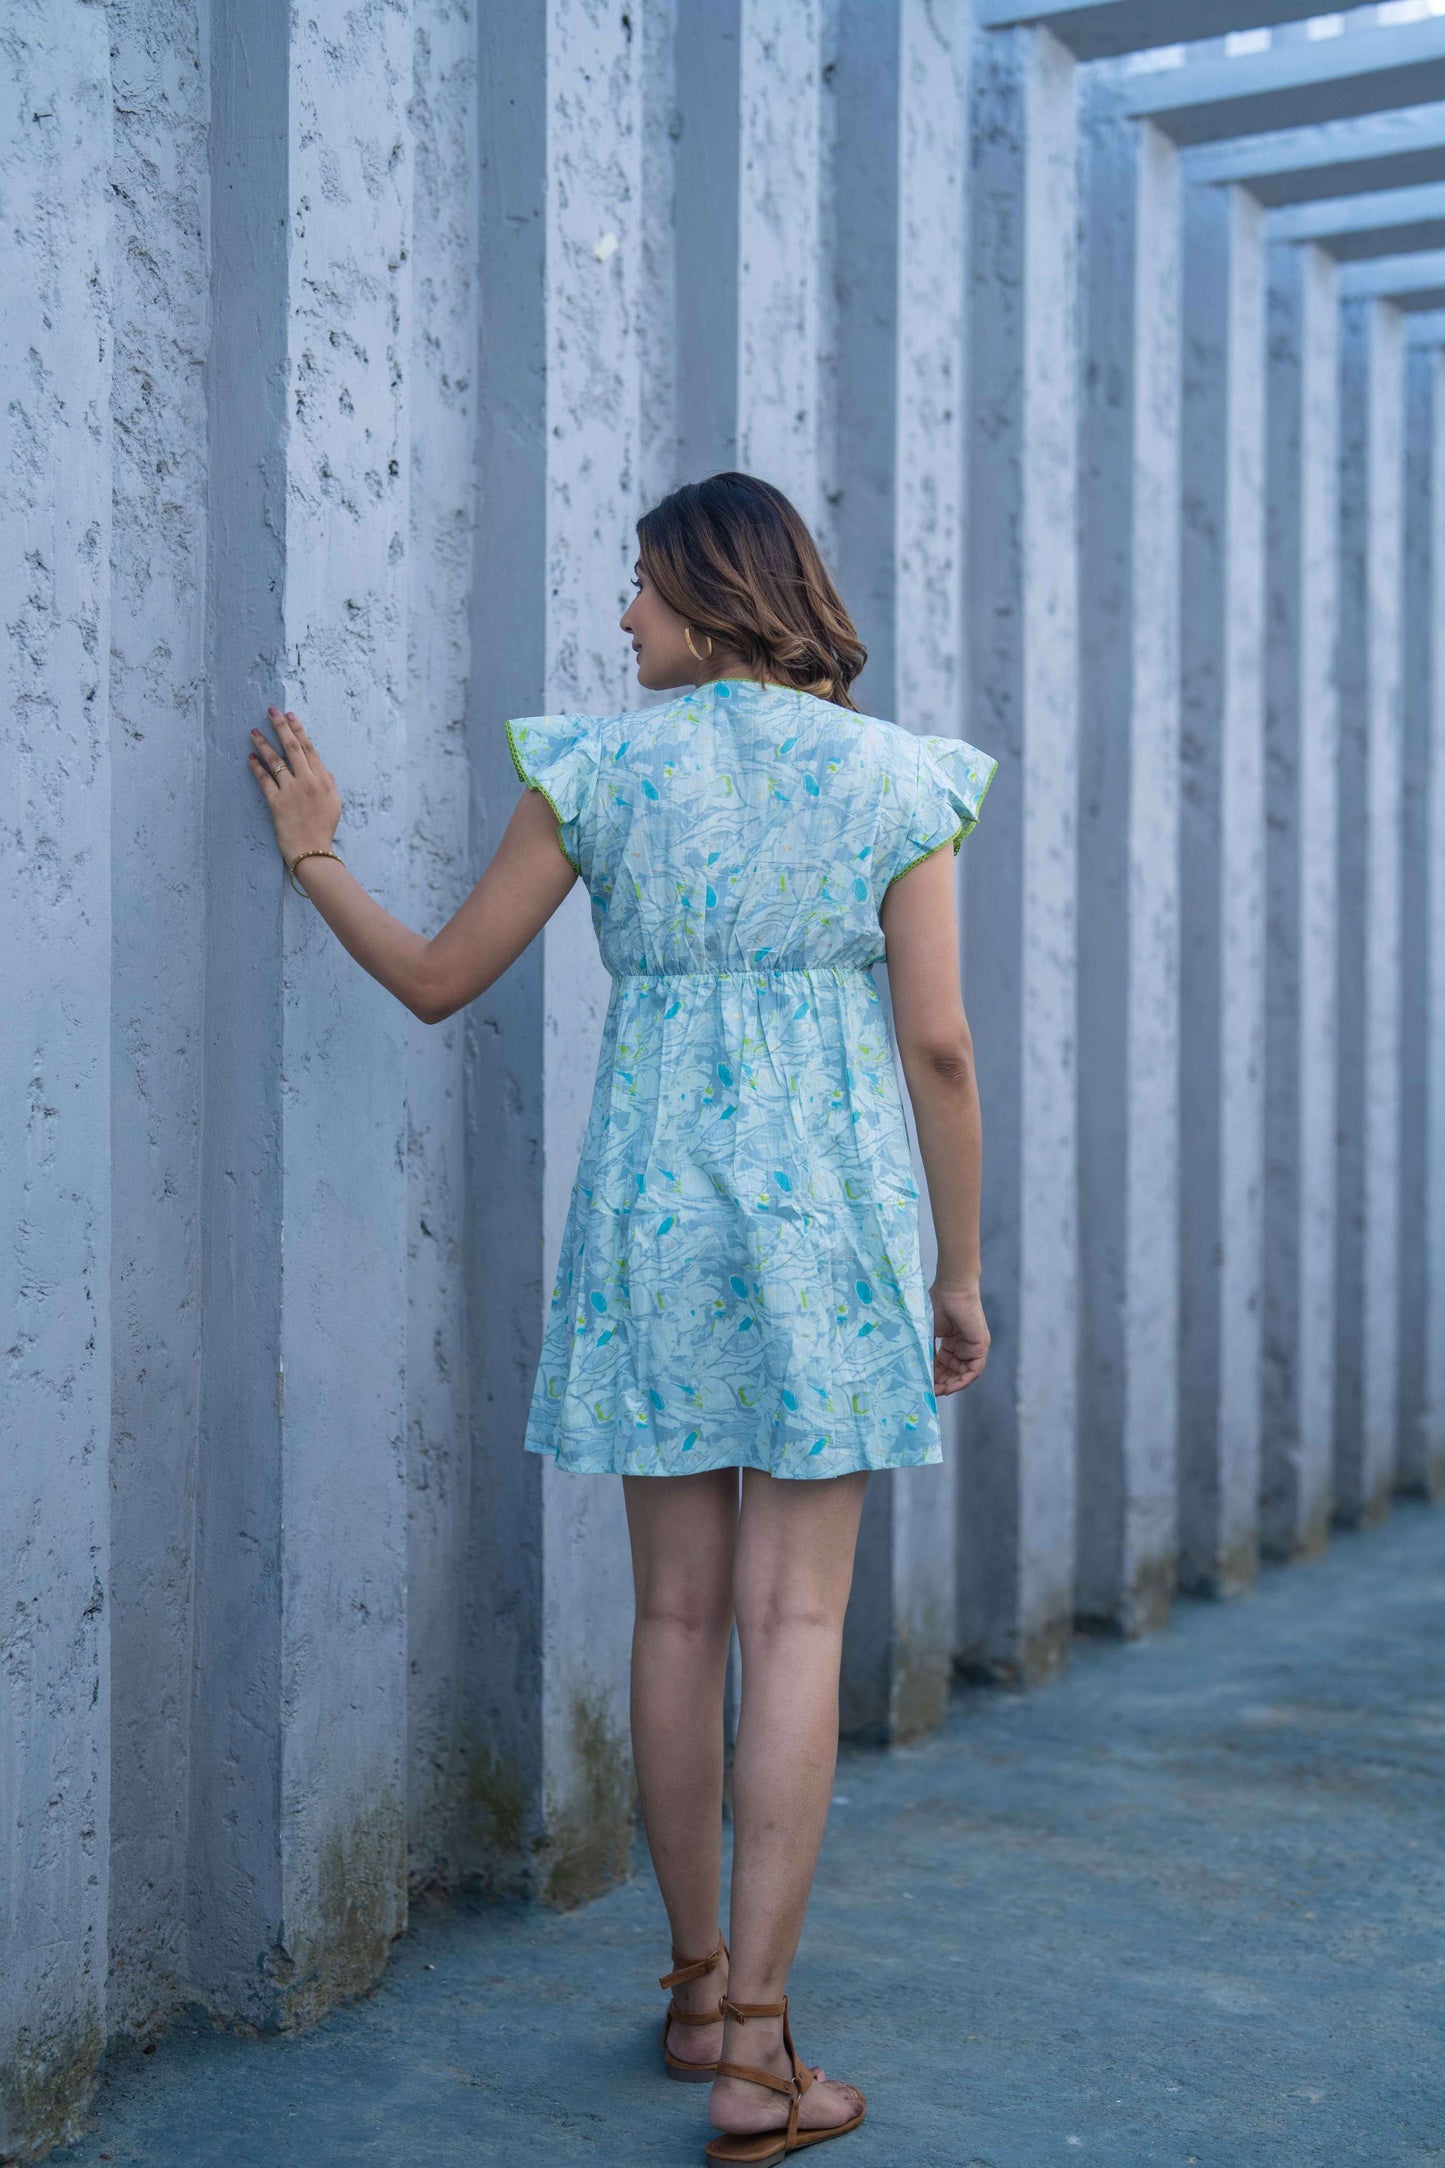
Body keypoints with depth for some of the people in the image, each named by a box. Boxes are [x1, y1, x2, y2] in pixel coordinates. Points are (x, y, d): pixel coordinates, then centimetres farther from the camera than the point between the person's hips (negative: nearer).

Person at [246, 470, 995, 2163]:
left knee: (678, 1614, 11)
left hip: (655, 1199, 1)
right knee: (795, 1621, 0)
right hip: (828, 1204, -1)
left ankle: (700, 1992, 23)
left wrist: (313, 855, 21)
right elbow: (938, 1047, -3)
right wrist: (959, 1273, 5)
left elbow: (437, 977, 5)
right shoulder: (890, 777, 1)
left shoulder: (602, 767, 1)